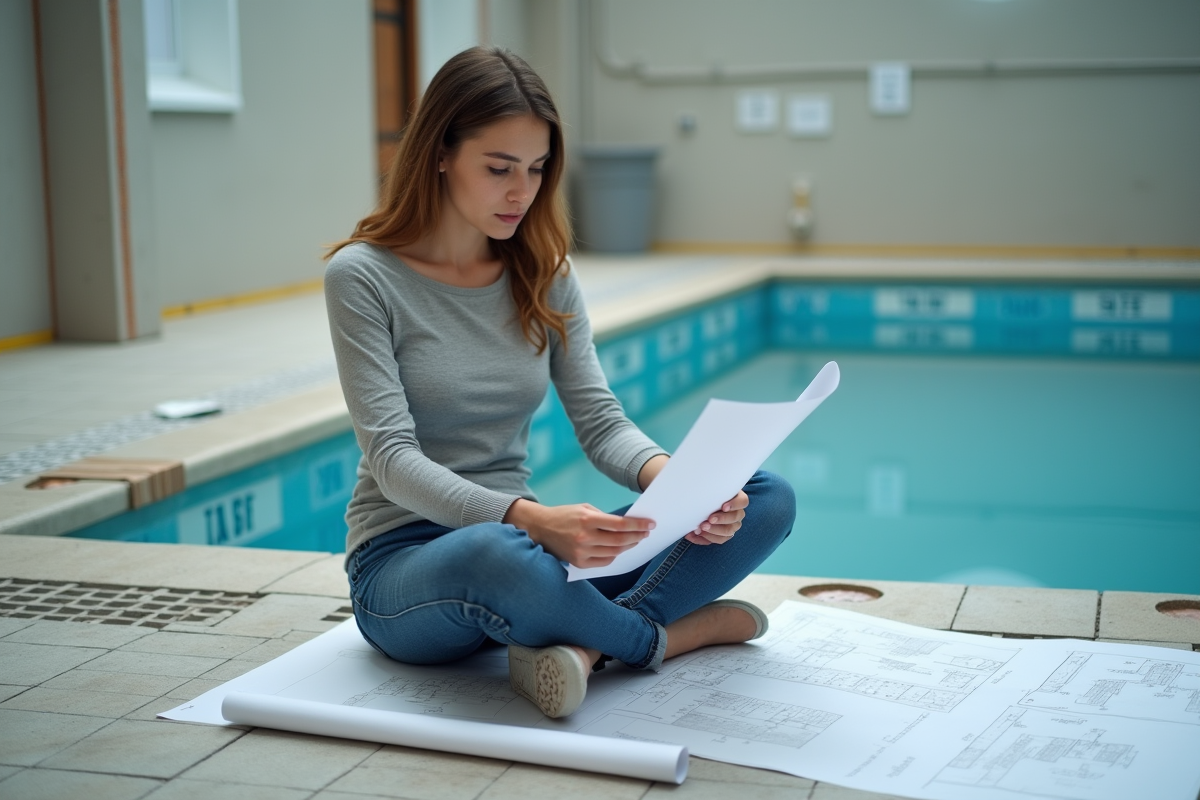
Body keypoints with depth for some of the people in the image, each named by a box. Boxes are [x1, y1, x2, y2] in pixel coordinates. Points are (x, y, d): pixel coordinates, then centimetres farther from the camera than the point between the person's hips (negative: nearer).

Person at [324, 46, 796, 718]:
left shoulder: (544, 277, 7)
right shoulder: (363, 277, -8)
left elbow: (601, 421, 1)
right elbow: (393, 457, -17)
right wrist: (528, 518, -34)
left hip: (519, 540, 5)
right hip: (404, 559, -5)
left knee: (769, 499, -12)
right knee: (494, 555, -43)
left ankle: (588, 643, -29)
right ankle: (670, 632, -16)